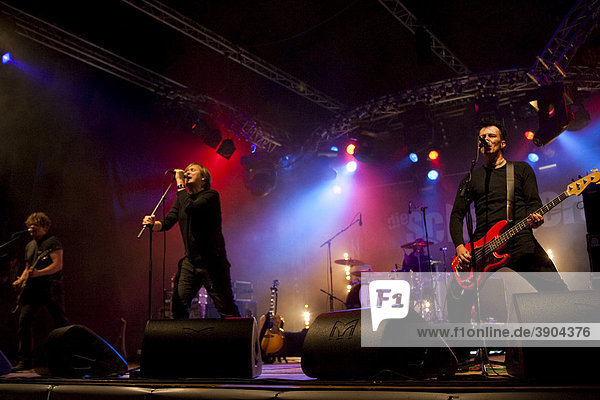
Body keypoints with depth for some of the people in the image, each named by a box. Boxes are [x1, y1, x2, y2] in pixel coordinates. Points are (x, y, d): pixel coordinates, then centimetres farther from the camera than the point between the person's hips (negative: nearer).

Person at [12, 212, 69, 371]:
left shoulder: (52, 242, -1)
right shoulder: (29, 246, 22)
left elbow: (57, 265, -10)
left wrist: (38, 273, -20)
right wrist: (21, 279, 11)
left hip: (51, 287, -7)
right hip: (32, 288, 7)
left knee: (61, 322, -7)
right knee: (24, 320, -6)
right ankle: (25, 361, 1)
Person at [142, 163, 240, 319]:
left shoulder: (211, 195, -7)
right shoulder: (182, 199, 14)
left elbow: (190, 208, -25)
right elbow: (168, 221, 2)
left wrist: (180, 184, -15)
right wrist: (154, 224, -19)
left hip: (212, 262, -6)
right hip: (190, 262, 6)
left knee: (227, 311, -3)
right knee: (178, 306, 2)